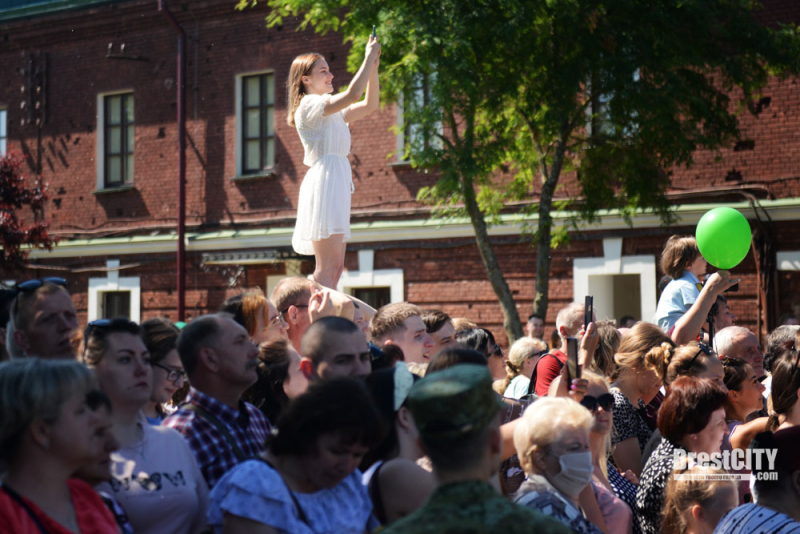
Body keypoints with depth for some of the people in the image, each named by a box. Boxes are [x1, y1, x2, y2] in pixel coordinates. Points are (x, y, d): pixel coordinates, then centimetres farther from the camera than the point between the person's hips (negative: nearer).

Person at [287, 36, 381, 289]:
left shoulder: (332, 113, 24)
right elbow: (353, 94, -17)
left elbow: (371, 105, 21)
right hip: (324, 181, -10)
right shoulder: (309, 105, -4)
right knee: (327, 268, -16)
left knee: (335, 267, 4)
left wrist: (373, 66, 12)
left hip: (337, 183, 10)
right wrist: (369, 57, -8)